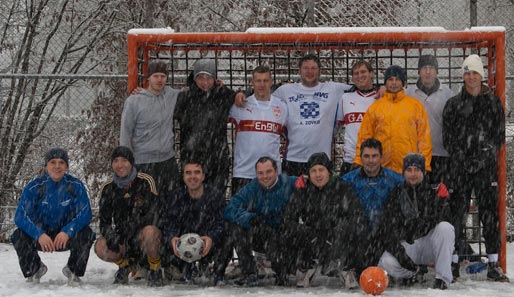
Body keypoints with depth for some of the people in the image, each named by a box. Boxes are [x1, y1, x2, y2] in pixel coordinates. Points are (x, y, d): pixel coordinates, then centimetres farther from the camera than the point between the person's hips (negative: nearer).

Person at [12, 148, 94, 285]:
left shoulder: (76, 186, -12)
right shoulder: (34, 187, -14)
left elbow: (85, 214, -19)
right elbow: (20, 216, -21)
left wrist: (67, 232, -38)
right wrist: (39, 235, -38)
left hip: (67, 237, 0)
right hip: (40, 236, 0)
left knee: (86, 234, -30)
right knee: (19, 236, -28)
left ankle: (74, 271, -1)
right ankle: (34, 270, 4)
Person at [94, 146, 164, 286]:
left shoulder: (145, 182, -11)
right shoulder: (108, 188, 2)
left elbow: (153, 215, -18)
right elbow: (104, 221, 1)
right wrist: (111, 238, -20)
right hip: (122, 236, 3)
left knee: (149, 231, -39)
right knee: (100, 247, -26)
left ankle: (155, 271, -11)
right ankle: (125, 264, 7)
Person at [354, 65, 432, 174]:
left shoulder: (416, 105, 9)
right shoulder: (375, 107, 11)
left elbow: (424, 136, 7)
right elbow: (365, 136, 10)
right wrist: (359, 161, 0)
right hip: (382, 168, 1)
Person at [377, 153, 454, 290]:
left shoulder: (434, 191, 1)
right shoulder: (397, 194, 2)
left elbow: (444, 218, -11)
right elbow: (387, 229, -5)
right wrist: (398, 252, -19)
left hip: (429, 244, 0)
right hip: (406, 245, 0)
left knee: (445, 228, -30)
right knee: (387, 263, -30)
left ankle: (443, 278, -23)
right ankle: (413, 273, 6)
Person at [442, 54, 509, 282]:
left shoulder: (493, 103, 10)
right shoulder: (453, 104, 9)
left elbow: (500, 135, 8)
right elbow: (447, 136, 6)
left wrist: (487, 153, -6)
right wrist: (460, 156, -5)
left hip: (486, 165, 0)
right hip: (460, 165, 0)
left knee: (489, 212, -2)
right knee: (457, 212, -2)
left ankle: (493, 265, 0)